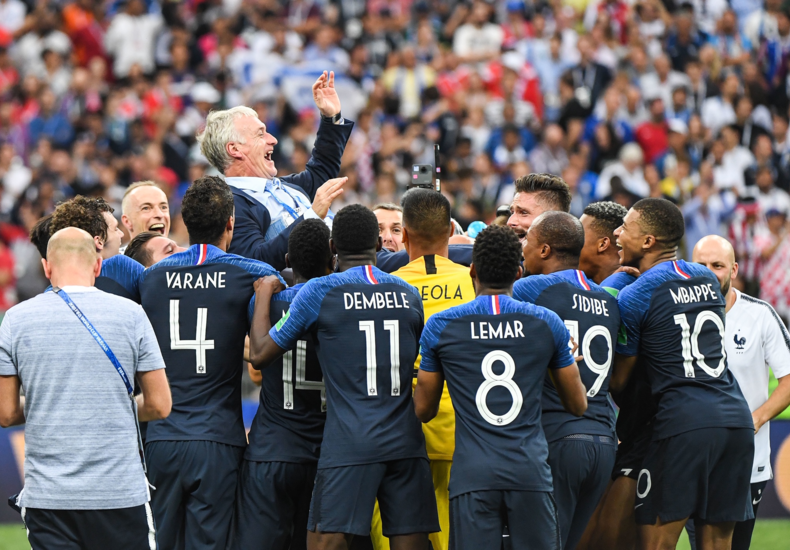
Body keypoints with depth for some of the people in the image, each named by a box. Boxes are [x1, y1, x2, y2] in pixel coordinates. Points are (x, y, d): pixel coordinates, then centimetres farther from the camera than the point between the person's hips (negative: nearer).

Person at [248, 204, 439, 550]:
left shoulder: (319, 292, -3)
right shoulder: (409, 294, 11)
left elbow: (260, 355, 4)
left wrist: (263, 295, 17)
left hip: (349, 445, -4)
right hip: (405, 442, 4)